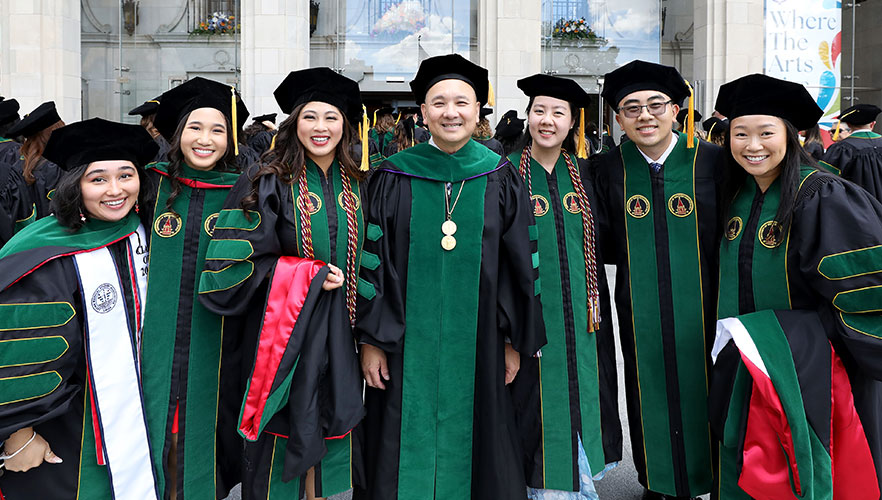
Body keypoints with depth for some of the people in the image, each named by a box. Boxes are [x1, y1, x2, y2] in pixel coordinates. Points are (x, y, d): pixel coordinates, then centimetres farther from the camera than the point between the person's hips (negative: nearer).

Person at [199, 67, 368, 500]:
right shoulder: (267, 183, -6)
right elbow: (234, 261, -11)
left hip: (339, 332, 4)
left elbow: (368, 260, 17)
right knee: (284, 434, 3)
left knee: (330, 428, 12)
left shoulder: (357, 187, 7)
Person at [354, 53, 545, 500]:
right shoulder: (394, 178, -1)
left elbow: (519, 263, 4)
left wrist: (514, 340, 2)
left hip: (477, 343, 1)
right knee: (408, 445, 6)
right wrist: (370, 339, -5)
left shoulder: (499, 179, 2)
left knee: (470, 440, 10)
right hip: (407, 342, -1)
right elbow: (372, 259, -1)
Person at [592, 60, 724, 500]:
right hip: (640, 313, 2)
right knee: (649, 396, 12)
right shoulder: (608, 169, 0)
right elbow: (605, 246, 6)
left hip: (701, 308, -1)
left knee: (699, 393, 9)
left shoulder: (712, 162, -5)